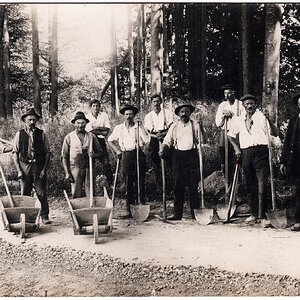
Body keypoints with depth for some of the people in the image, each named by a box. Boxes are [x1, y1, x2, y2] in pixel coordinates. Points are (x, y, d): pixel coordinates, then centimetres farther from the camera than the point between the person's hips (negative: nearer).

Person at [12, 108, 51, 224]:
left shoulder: (41, 134, 3)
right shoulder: (19, 134, 5)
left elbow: (47, 152, 3)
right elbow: (15, 153, 4)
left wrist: (44, 169, -5)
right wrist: (19, 170, -3)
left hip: (38, 166, -1)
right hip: (24, 165, 1)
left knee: (41, 192, -1)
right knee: (25, 193, 6)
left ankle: (44, 216, 6)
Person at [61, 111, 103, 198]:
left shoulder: (91, 136, 8)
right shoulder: (69, 137, 5)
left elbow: (100, 152, 14)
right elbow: (64, 157, 4)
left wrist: (94, 154, -9)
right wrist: (67, 173, -4)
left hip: (89, 168, 1)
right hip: (75, 168, -1)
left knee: (90, 195, 1)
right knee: (76, 195, -2)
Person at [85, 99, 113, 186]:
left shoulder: (104, 115, 8)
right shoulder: (87, 117, 1)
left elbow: (107, 129, 1)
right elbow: (90, 131, -10)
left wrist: (97, 127, -10)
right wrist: (102, 132, -8)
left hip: (101, 141, 1)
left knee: (105, 162, -4)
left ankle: (111, 181, 3)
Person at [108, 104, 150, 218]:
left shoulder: (139, 127, 5)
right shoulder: (119, 128, 11)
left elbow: (147, 141, -5)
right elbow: (110, 140, 21)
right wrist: (117, 151, 11)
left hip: (138, 154, -1)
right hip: (126, 156, 1)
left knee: (140, 182, -1)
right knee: (128, 184, 2)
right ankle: (129, 210, 5)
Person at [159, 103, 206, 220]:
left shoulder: (195, 125, 7)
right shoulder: (174, 126, 10)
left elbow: (203, 140, 0)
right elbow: (167, 141, 7)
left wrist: (201, 128, -13)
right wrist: (163, 150, -11)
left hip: (192, 156, -1)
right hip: (178, 156, 1)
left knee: (193, 186, -1)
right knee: (178, 186, 2)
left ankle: (195, 213, 7)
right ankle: (177, 213, 8)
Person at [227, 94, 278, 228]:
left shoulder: (262, 117, 4)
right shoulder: (238, 120, 15)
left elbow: (275, 133, -5)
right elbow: (230, 135, 26)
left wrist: (268, 120, -17)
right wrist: (236, 148, 12)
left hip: (261, 152, -4)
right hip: (246, 153, 4)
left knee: (262, 186, -9)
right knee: (249, 186, 9)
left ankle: (262, 216, -6)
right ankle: (254, 214, 21)